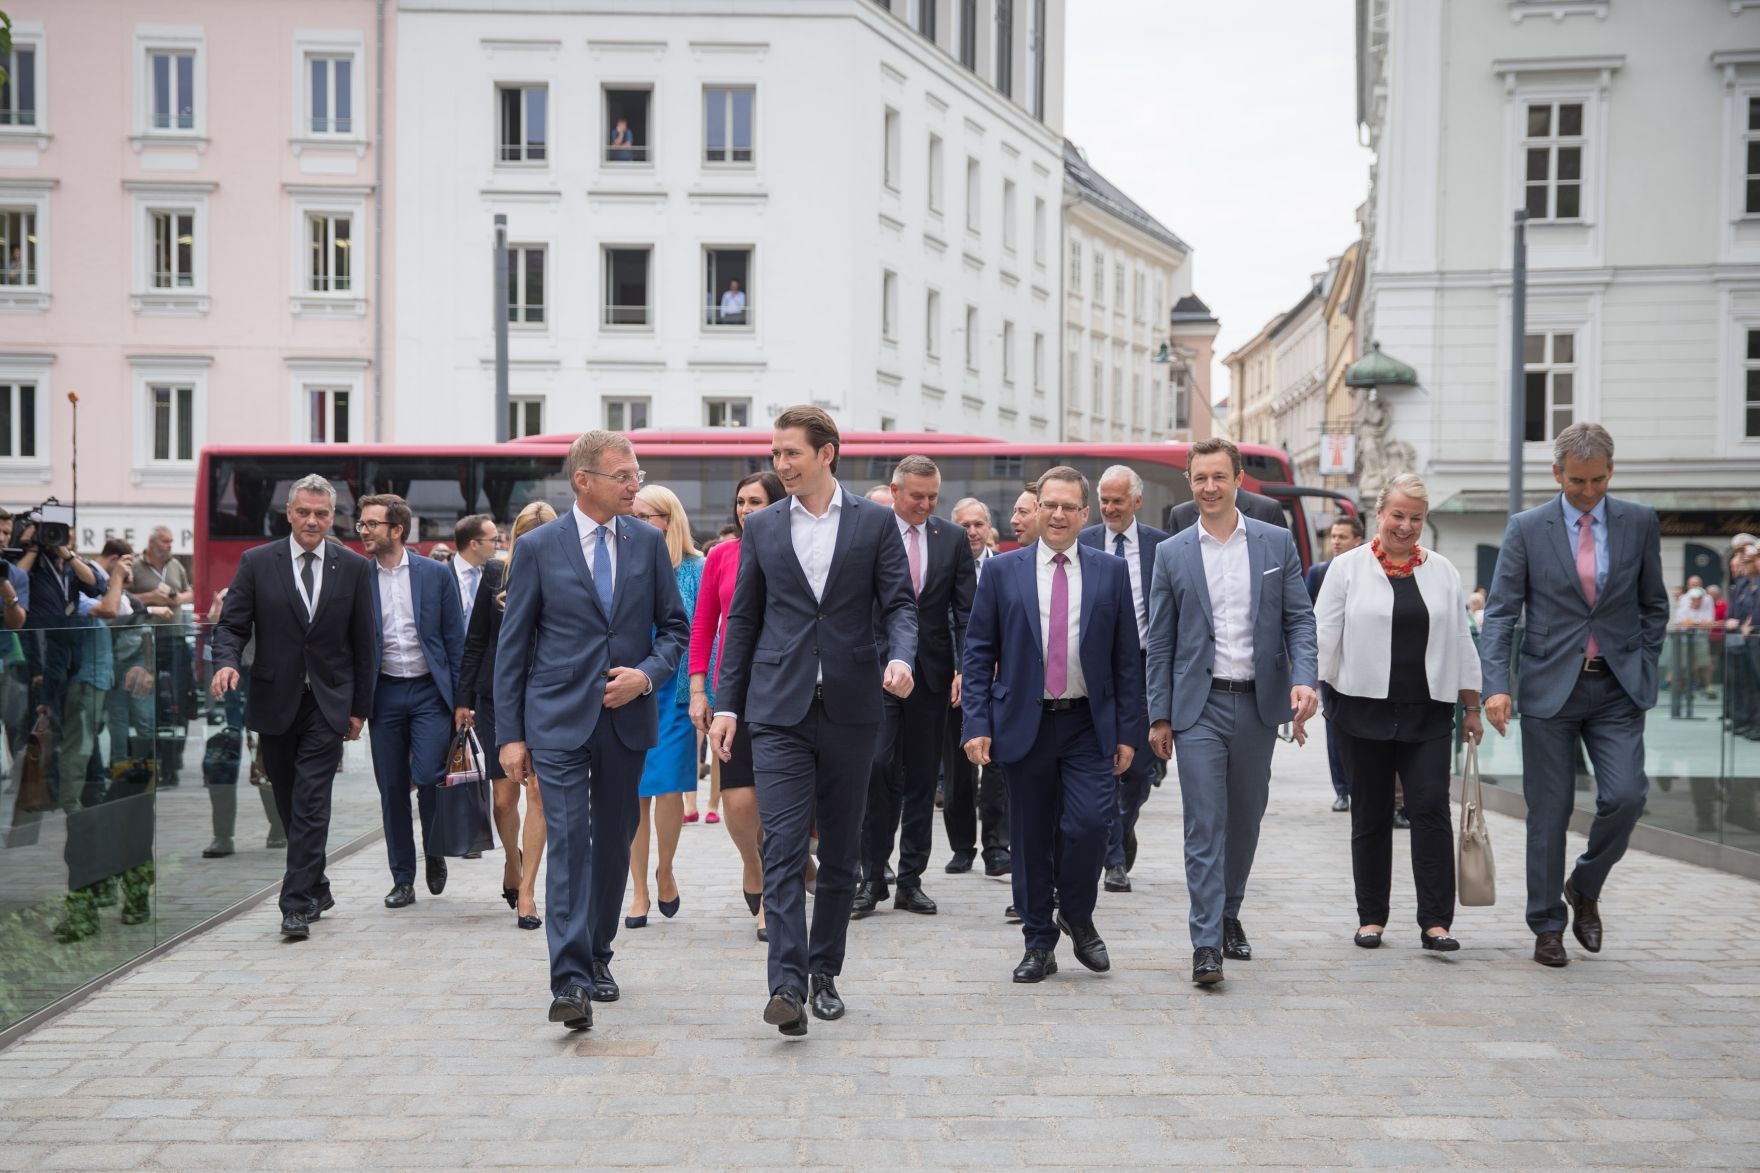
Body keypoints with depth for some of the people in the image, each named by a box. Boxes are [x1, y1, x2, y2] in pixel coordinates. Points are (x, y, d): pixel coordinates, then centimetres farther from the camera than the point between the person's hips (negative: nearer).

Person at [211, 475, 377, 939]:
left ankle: (297, 905, -8)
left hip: (328, 704, -1)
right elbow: (232, 625, 0)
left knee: (311, 805, -9)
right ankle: (317, 888, 28)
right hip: (275, 702, 2)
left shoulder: (353, 567, 3)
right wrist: (227, 662, -22)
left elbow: (364, 643, 6)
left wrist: (360, 707, 4)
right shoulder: (257, 563, 2)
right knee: (290, 807, 11)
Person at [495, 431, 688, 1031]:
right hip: (560, 720, -3)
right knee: (568, 844, -11)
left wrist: (647, 674, -9)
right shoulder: (540, 546, -3)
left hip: (626, 718, 4)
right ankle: (569, 981, -11)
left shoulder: (648, 542, 5)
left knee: (614, 843, 13)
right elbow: (512, 645, 0)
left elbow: (674, 626, 11)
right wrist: (510, 734, -5)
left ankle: (597, 958, 29)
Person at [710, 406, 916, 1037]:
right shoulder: (762, 527, 9)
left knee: (841, 851, 9)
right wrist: (726, 703, 6)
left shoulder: (875, 522, 4)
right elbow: (742, 619, 11)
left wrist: (901, 656, -20)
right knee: (783, 846, -10)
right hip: (780, 708, 0)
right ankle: (787, 984, -13)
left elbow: (899, 603, 1)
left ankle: (824, 973, 22)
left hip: (850, 706, 0)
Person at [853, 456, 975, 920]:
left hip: (932, 673, 2)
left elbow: (966, 611, 4)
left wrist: (965, 668, -7)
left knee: (921, 778, 7)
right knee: (877, 768, -11)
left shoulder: (954, 539, 6)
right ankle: (872, 877, 0)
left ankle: (911, 879, 15)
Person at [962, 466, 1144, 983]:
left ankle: (1077, 916, 14)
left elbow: (1127, 657, 6)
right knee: (1030, 838, 6)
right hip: (1025, 723, 0)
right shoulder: (1002, 571, 4)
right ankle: (1039, 943, 20)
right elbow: (978, 652, 4)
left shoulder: (1112, 572, 5)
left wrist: (1128, 731, 1)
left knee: (1090, 821, -13)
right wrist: (978, 724, -5)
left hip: (1089, 726, 0)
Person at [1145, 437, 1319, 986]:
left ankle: (1229, 915, 31)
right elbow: (1160, 642, 4)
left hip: (1258, 704, 2)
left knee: (1245, 821, 13)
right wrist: (1159, 715, 1)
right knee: (1204, 825, -7)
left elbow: (1300, 619, 3)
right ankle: (1207, 943, -7)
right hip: (1199, 706, -2)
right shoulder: (1172, 554, 3)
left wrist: (1303, 679, -13)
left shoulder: (1276, 542, 5)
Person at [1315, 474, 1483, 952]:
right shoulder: (1348, 567, 2)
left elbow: (1461, 640, 13)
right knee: (1371, 816, 6)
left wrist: (1472, 706, 12)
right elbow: (1325, 637, 0)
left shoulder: (1443, 571, 10)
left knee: (1431, 808, -7)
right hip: (1364, 710, -1)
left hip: (1427, 714, 2)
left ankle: (1436, 920, -2)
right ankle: (1371, 917, 16)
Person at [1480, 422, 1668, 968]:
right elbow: (1501, 612, -4)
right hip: (1550, 687, -1)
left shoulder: (1639, 523, 4)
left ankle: (1585, 885, 18)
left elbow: (1654, 605, 14)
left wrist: (1644, 668, 4)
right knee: (1549, 811, 3)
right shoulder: (1527, 528, -2)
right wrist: (1496, 685, -14)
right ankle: (1548, 927, 15)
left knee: (1625, 796, -10)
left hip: (1617, 688, 1)